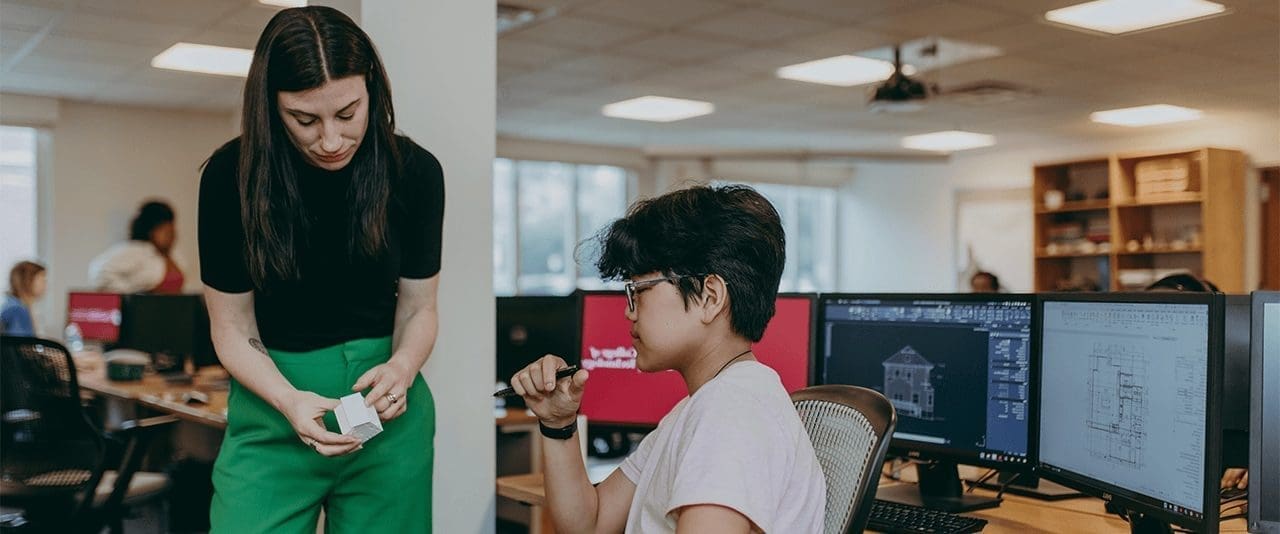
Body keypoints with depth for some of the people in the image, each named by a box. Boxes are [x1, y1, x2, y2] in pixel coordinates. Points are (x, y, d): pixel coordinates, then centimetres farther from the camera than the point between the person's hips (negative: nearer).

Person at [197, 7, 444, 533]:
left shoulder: (415, 171, -9)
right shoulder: (232, 175, -12)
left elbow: (418, 307, 0)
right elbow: (233, 328, -7)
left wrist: (402, 369, -21)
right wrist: (290, 401, -25)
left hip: (389, 412, 2)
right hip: (273, 402, -1)